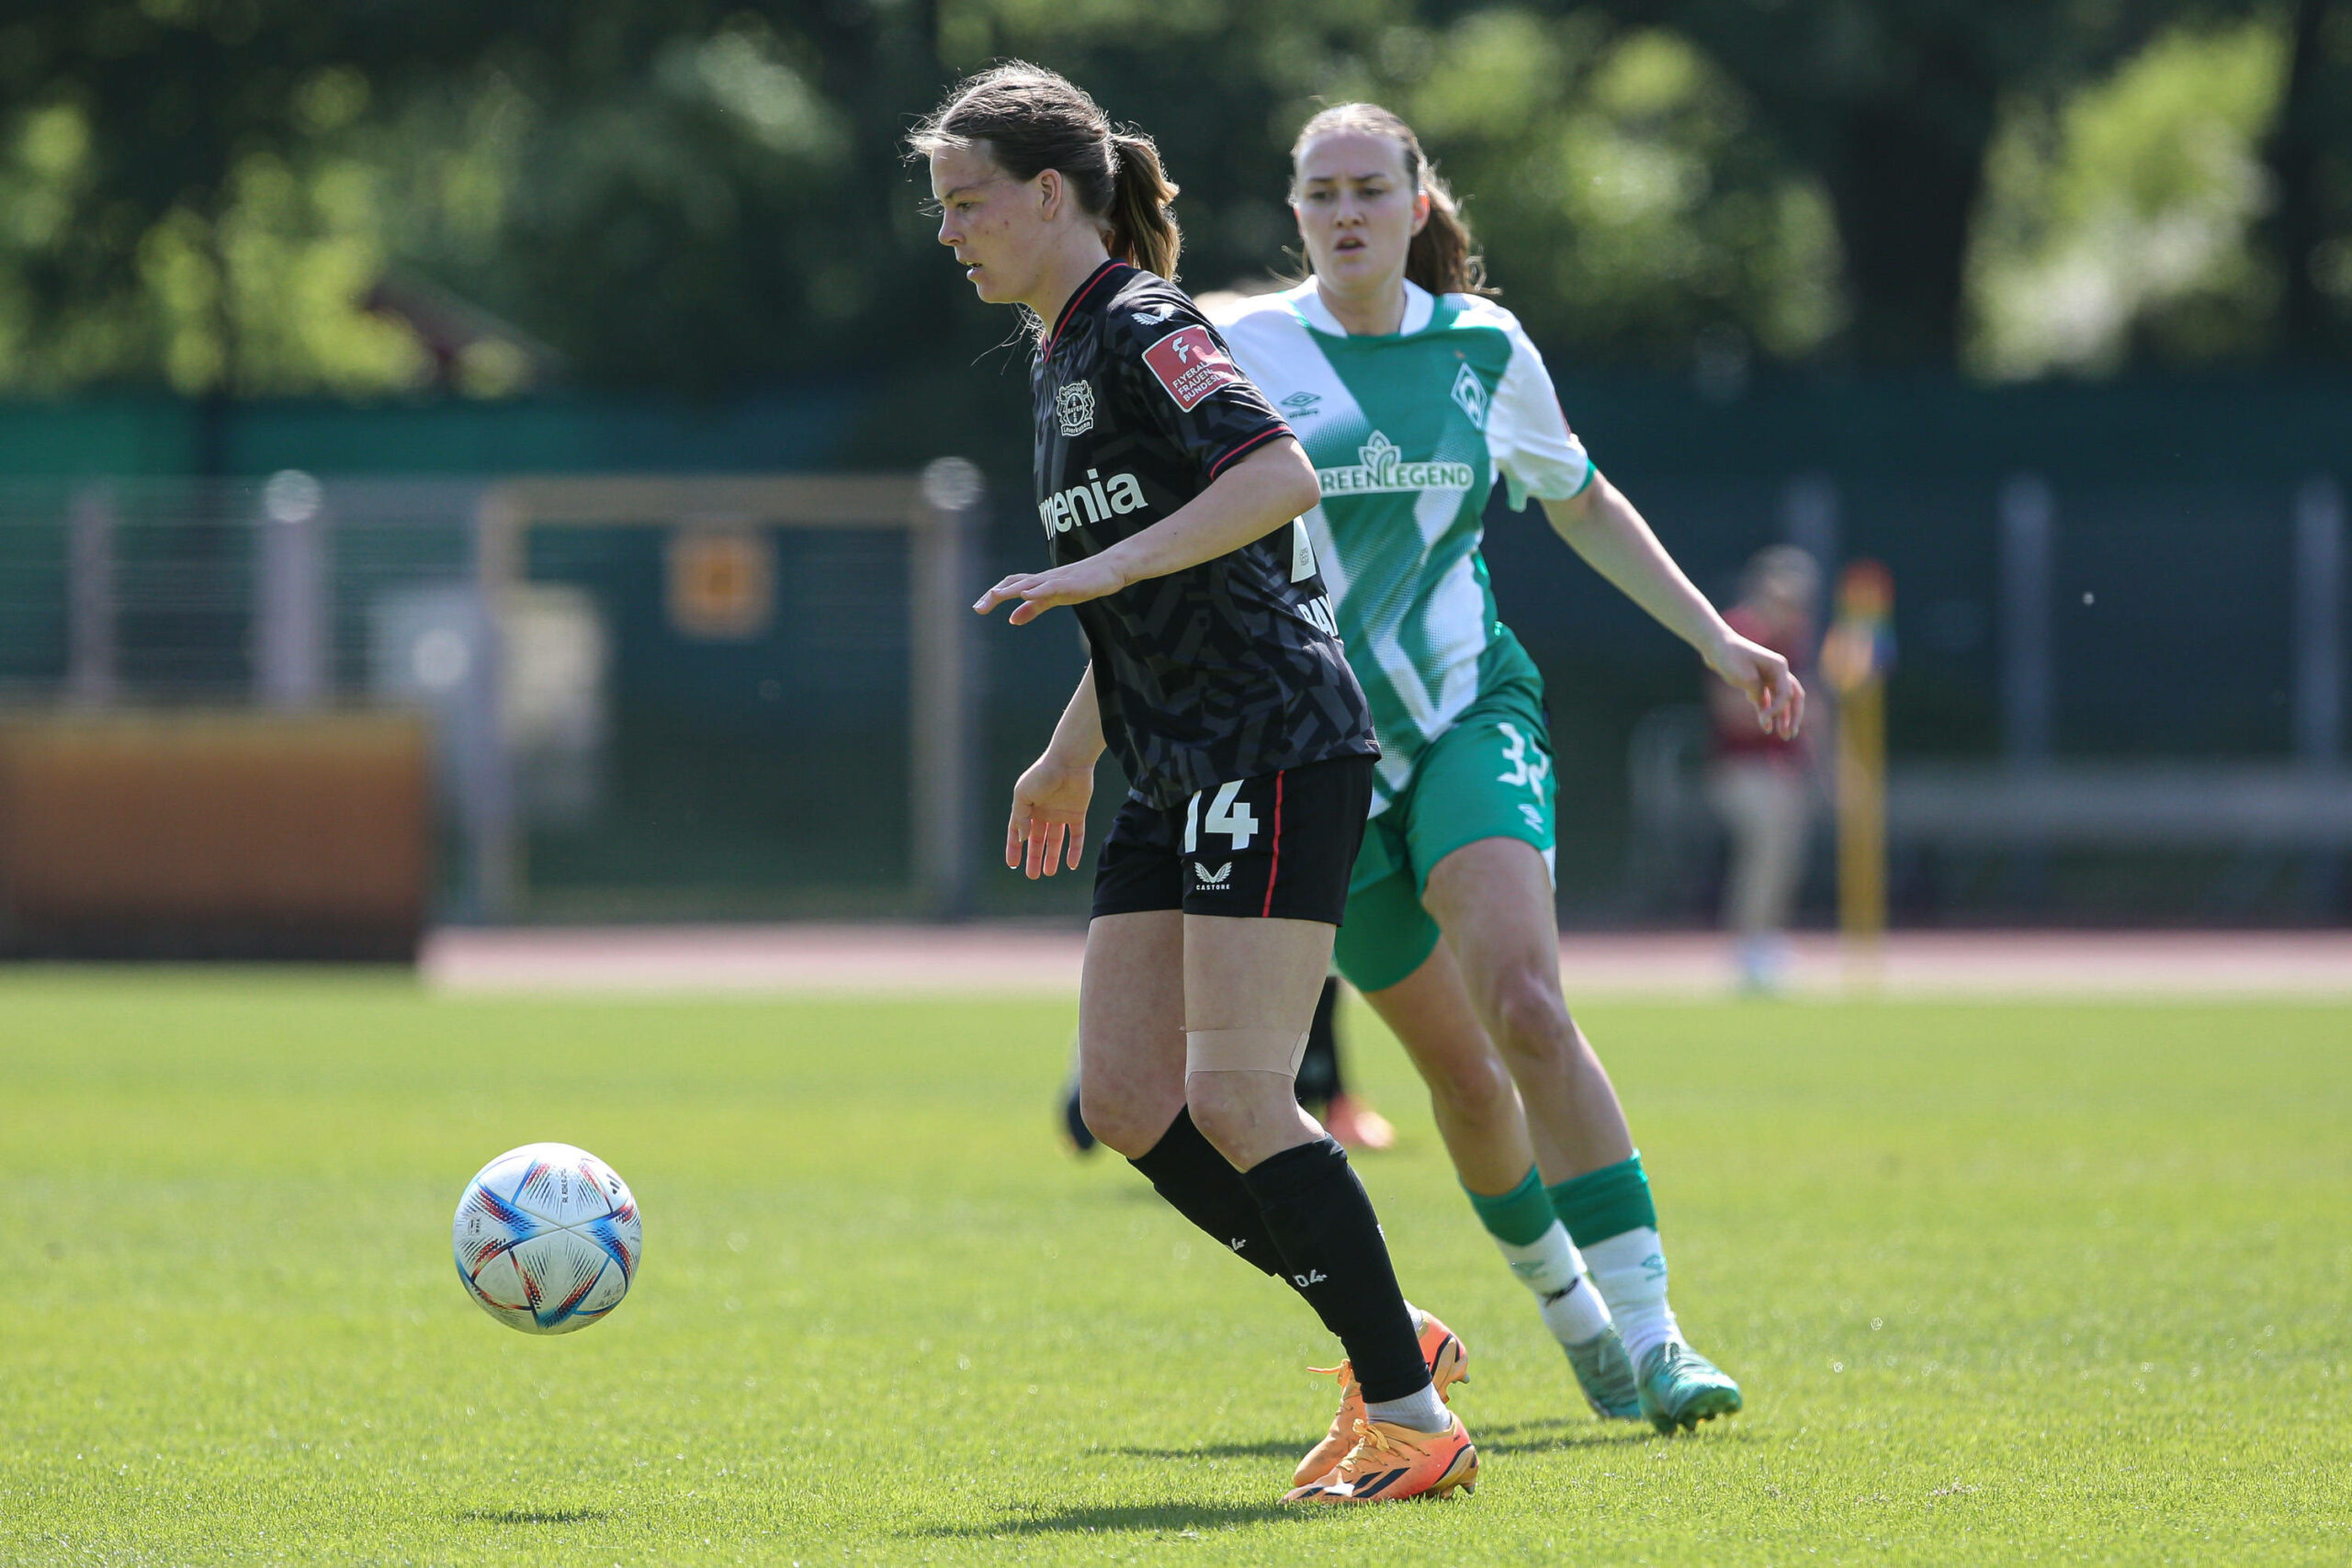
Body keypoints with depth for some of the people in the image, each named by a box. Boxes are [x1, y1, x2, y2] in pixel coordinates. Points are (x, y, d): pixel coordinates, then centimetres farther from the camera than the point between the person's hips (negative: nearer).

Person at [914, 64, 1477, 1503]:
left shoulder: (1143, 328, -10)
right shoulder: (1064, 357, 19)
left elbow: (1283, 477, -26)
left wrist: (1108, 569, -28)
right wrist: (1073, 752, 32)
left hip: (1279, 753, -10)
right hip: (1180, 777, 10)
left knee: (1234, 1094, -14)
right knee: (1126, 1097, 2)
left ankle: (1416, 1420, -7)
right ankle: (1389, 1338, 11)